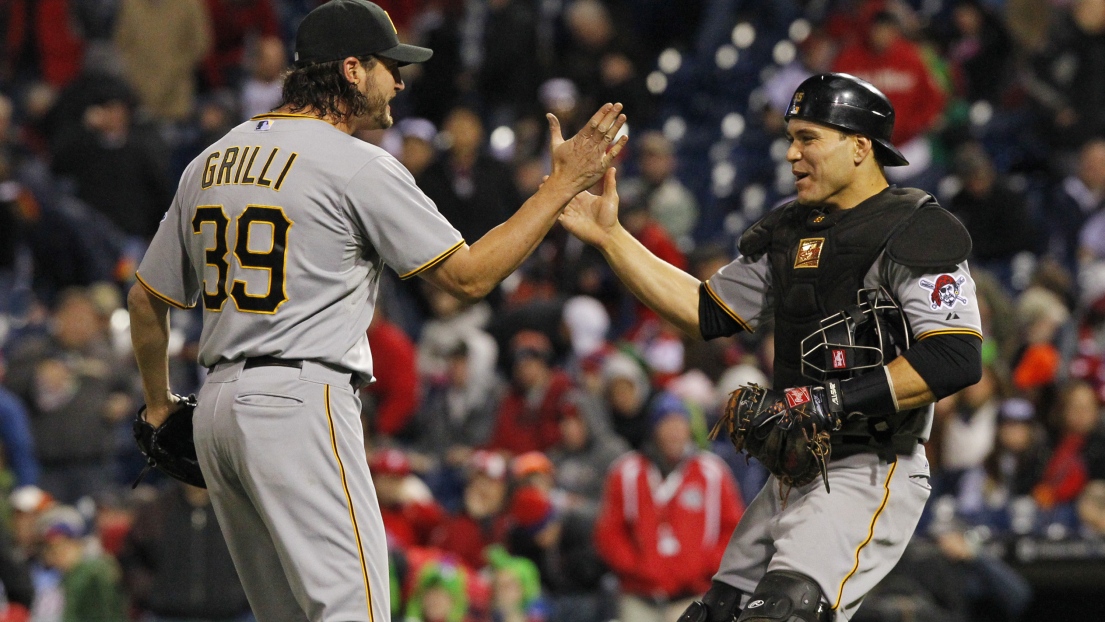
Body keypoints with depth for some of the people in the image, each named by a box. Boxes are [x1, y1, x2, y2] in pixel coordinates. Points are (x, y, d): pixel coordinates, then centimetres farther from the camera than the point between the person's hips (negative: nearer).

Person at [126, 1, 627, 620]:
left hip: (218, 407, 8)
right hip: (300, 405, -8)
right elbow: (469, 274, -5)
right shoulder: (358, 166, -8)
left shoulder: (209, 164, 15)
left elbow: (147, 298, 20)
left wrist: (159, 405, 33)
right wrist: (564, 184, 0)